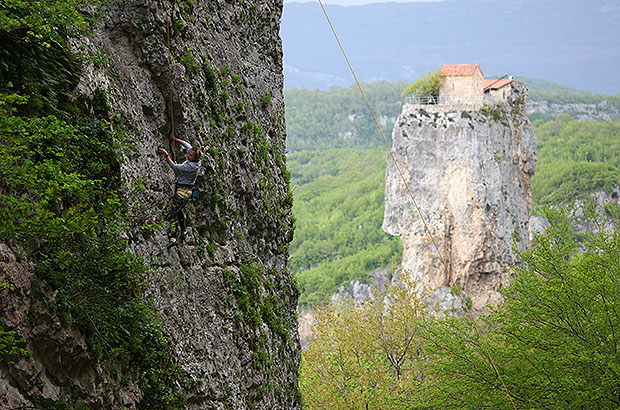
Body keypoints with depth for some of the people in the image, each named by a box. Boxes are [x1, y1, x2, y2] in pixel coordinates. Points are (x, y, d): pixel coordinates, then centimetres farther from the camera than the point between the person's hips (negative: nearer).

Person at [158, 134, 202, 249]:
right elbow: (187, 145, 16)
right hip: (187, 191, 10)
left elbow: (174, 167, -23)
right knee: (179, 211, 27)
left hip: (182, 192, -10)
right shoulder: (195, 160, 0)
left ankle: (173, 238, -27)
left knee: (173, 214, -16)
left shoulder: (190, 166, -25)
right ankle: (182, 233, 40)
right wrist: (176, 140, 14)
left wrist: (166, 155, -26)